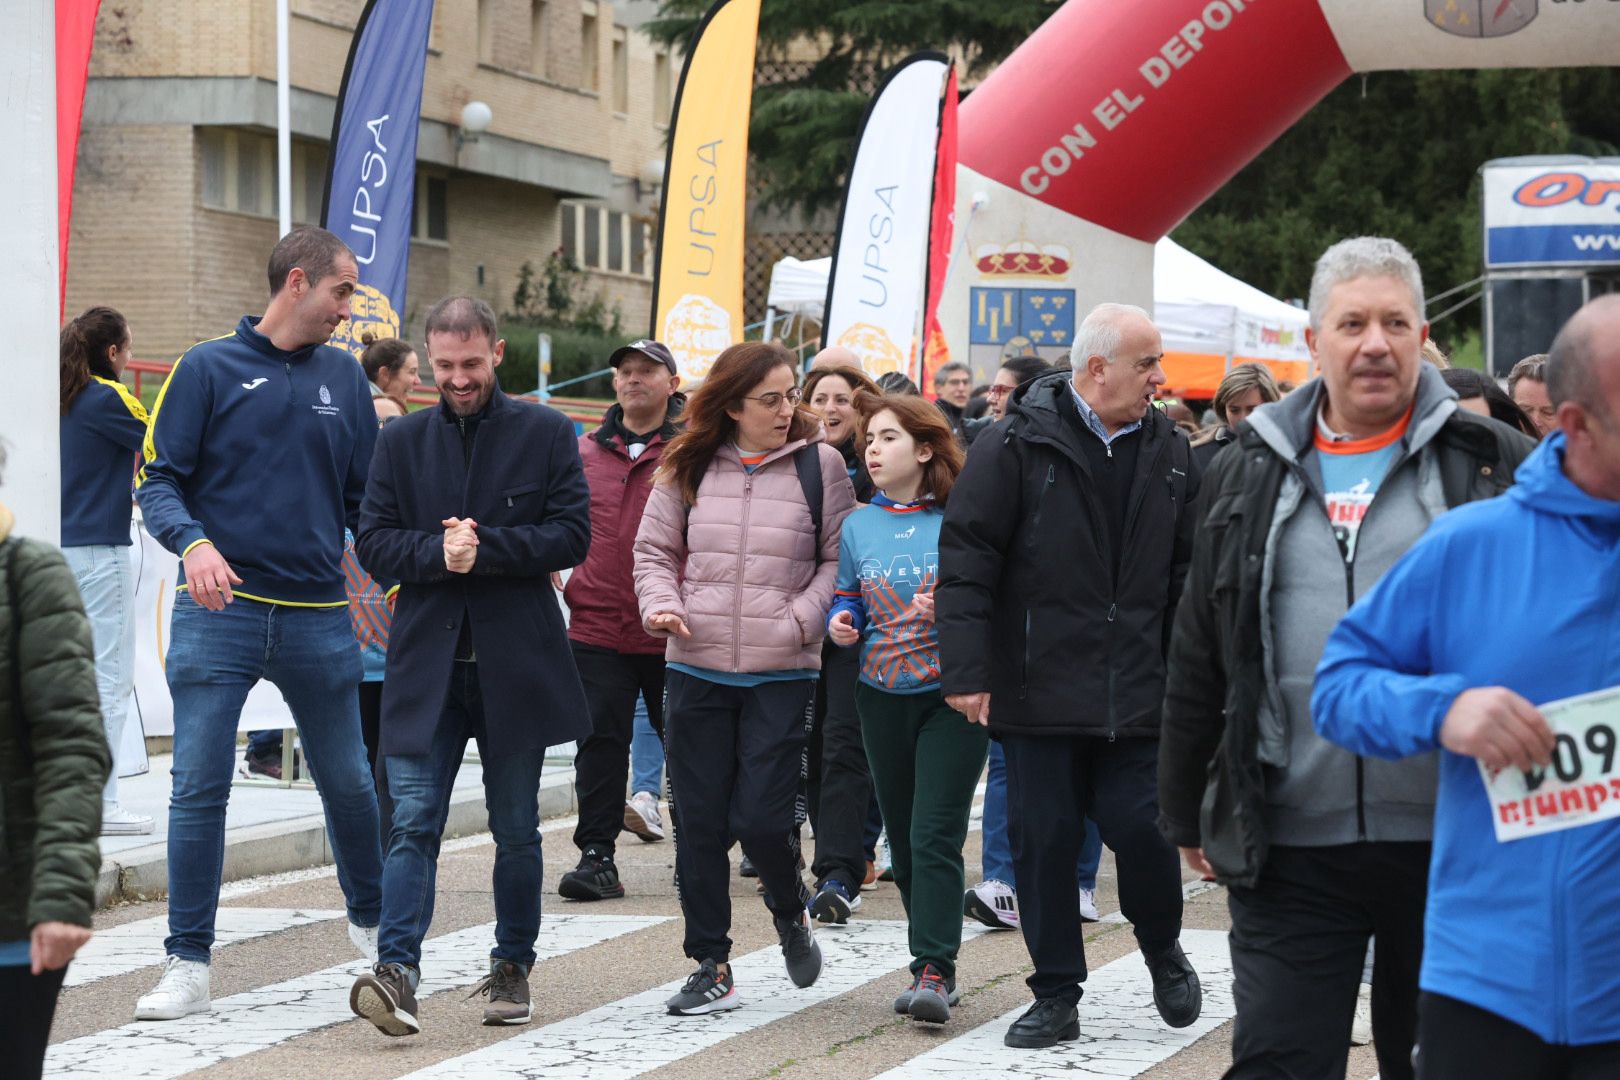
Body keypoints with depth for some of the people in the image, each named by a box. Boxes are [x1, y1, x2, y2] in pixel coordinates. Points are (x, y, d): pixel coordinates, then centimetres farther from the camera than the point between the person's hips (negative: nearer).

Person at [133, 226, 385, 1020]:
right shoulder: (209, 369, 1)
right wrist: (194, 542, -22)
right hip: (219, 612, -3)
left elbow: (365, 497, 15)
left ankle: (373, 919, 34)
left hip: (319, 618, 3)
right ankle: (189, 963, 0)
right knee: (198, 790, -5)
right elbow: (158, 483, -2)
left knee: (348, 783, 12)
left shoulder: (344, 379, 11)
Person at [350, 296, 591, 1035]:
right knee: (413, 824, -9)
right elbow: (372, 543, 2)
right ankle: (397, 972, -17)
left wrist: (484, 547, -17)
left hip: (516, 662, -1)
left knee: (516, 829, 10)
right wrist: (437, 553, -17)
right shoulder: (401, 441, 8)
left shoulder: (545, 433, 2)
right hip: (425, 664, 1)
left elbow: (572, 534, -6)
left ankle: (511, 968, 23)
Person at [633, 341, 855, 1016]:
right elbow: (654, 550, 14)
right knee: (698, 822, 4)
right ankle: (711, 968, 15)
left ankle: (790, 911, 25)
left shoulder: (819, 465, 0)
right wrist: (660, 604, -4)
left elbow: (840, 558, 3)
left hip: (782, 676, -2)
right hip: (696, 669, 2)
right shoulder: (688, 467, 6)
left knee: (760, 817, -8)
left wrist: (801, 619, -10)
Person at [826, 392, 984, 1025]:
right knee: (903, 838, 10)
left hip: (951, 694, -5)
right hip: (883, 697, 5)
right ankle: (934, 965, 21)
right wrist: (841, 621, -3)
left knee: (934, 836, -12)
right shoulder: (859, 526, 8)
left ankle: (933, 973, -14)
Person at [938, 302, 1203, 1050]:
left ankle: (1163, 947, 25)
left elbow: (1188, 573, 13)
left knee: (1142, 829, -4)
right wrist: (966, 671, -13)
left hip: (1136, 697, 2)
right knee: (1044, 840, 3)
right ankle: (1056, 996, 15)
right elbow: (966, 556, -7)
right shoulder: (1017, 444, -5)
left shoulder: (1168, 452, 8)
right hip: (1038, 692, -2)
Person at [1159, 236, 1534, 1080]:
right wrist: (1187, 813, 14)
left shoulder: (1490, 465, 3)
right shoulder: (1250, 474, 9)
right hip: (1289, 846, 1)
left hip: (1447, 842, -1)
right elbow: (1198, 662, 14)